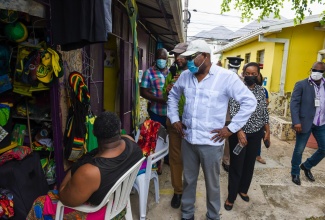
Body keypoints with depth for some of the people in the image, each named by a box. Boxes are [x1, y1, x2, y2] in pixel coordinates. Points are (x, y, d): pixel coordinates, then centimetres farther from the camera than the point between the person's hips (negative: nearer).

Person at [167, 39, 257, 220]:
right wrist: (174, 119, 10)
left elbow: (250, 102, -11)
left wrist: (231, 128, -13)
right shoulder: (185, 75, 3)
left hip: (211, 142, -4)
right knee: (189, 180, 20)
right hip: (187, 139, 4)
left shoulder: (226, 77, -12)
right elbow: (173, 96, 19)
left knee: (212, 183, 16)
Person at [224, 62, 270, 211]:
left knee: (249, 164, 17)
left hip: (256, 134, 5)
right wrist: (239, 131, -27)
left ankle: (243, 190, 39)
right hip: (239, 132, -5)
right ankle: (231, 197, 19)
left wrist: (268, 132, 9)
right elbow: (233, 112, -18)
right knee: (236, 166, 3)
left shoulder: (261, 91, 6)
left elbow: (265, 113, 11)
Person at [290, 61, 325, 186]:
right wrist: (296, 122, -19)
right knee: (299, 150, 6)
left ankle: (306, 166, 35)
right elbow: (294, 104, -10)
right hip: (305, 123, -5)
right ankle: (295, 173, 26)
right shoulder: (301, 85, -4)